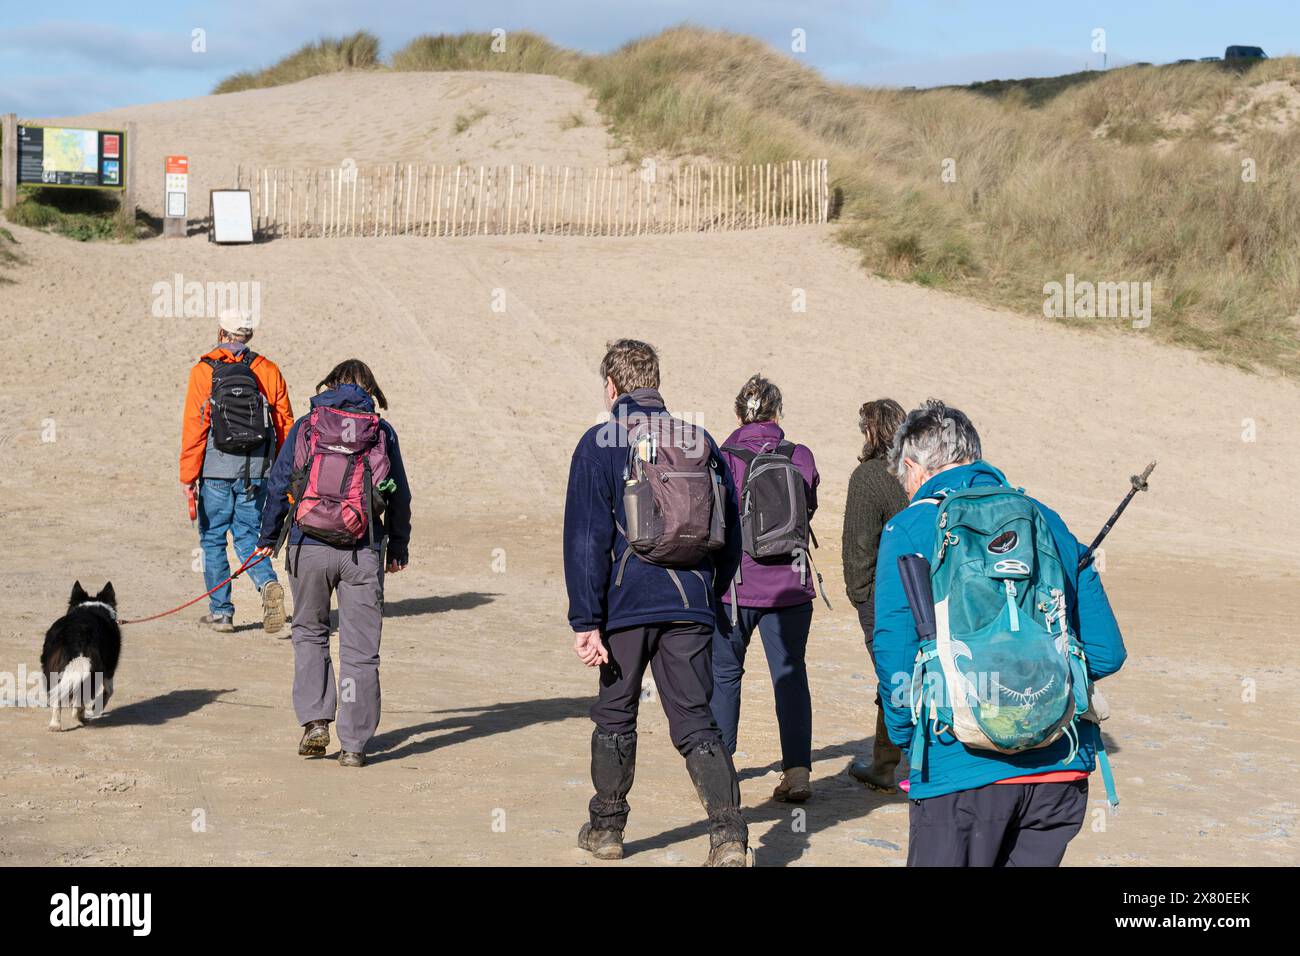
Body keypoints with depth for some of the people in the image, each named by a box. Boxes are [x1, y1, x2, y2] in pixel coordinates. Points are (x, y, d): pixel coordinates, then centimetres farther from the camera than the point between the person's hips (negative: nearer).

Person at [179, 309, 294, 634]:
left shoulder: (204, 371, -5)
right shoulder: (268, 371, 4)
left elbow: (194, 426, -9)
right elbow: (285, 423, 5)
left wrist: (188, 476, -6)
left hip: (216, 469, -2)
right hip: (256, 470, 2)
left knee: (213, 538, 10)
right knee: (247, 535, 11)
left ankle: (220, 611, 12)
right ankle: (268, 584, -16)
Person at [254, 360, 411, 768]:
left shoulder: (305, 427, 4)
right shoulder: (382, 432, 5)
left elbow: (278, 485, 5)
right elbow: (400, 496, 9)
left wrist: (268, 537, 16)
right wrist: (398, 548, 20)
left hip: (308, 548, 0)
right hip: (363, 554, 0)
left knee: (310, 635, 19)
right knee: (360, 649, 5)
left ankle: (315, 720, 5)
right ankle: (354, 744, 5)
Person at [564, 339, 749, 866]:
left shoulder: (601, 444, -4)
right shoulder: (700, 443, 9)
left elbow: (586, 539, -9)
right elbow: (730, 539, 14)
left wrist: (585, 621, -9)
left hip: (626, 604, -3)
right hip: (690, 606, 3)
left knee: (615, 716, 15)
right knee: (696, 723, 4)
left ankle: (606, 828, 26)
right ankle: (729, 833, -12)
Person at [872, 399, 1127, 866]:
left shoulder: (909, 529, -2)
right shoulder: (1047, 521, 11)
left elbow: (895, 656, -11)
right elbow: (1106, 652, 9)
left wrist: (905, 732, 6)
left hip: (961, 769, -4)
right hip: (1061, 769, 4)